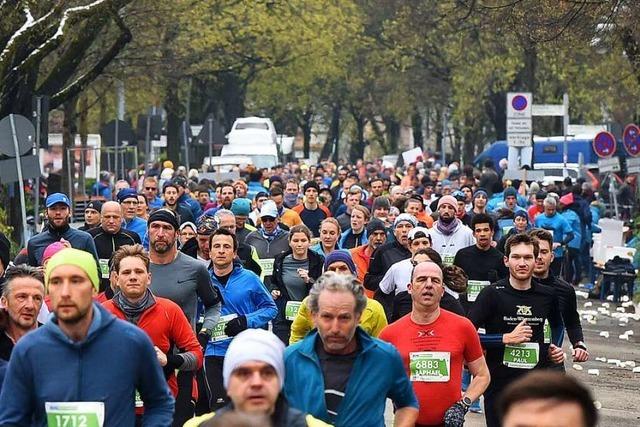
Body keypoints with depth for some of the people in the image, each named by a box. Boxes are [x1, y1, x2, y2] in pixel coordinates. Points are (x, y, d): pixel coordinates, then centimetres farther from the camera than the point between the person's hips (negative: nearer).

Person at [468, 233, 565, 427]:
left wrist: (555, 349, 9)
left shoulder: (547, 295, 4)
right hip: (499, 384, -3)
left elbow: (557, 325, 27)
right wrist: (507, 338, -18)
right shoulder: (492, 294, -9)